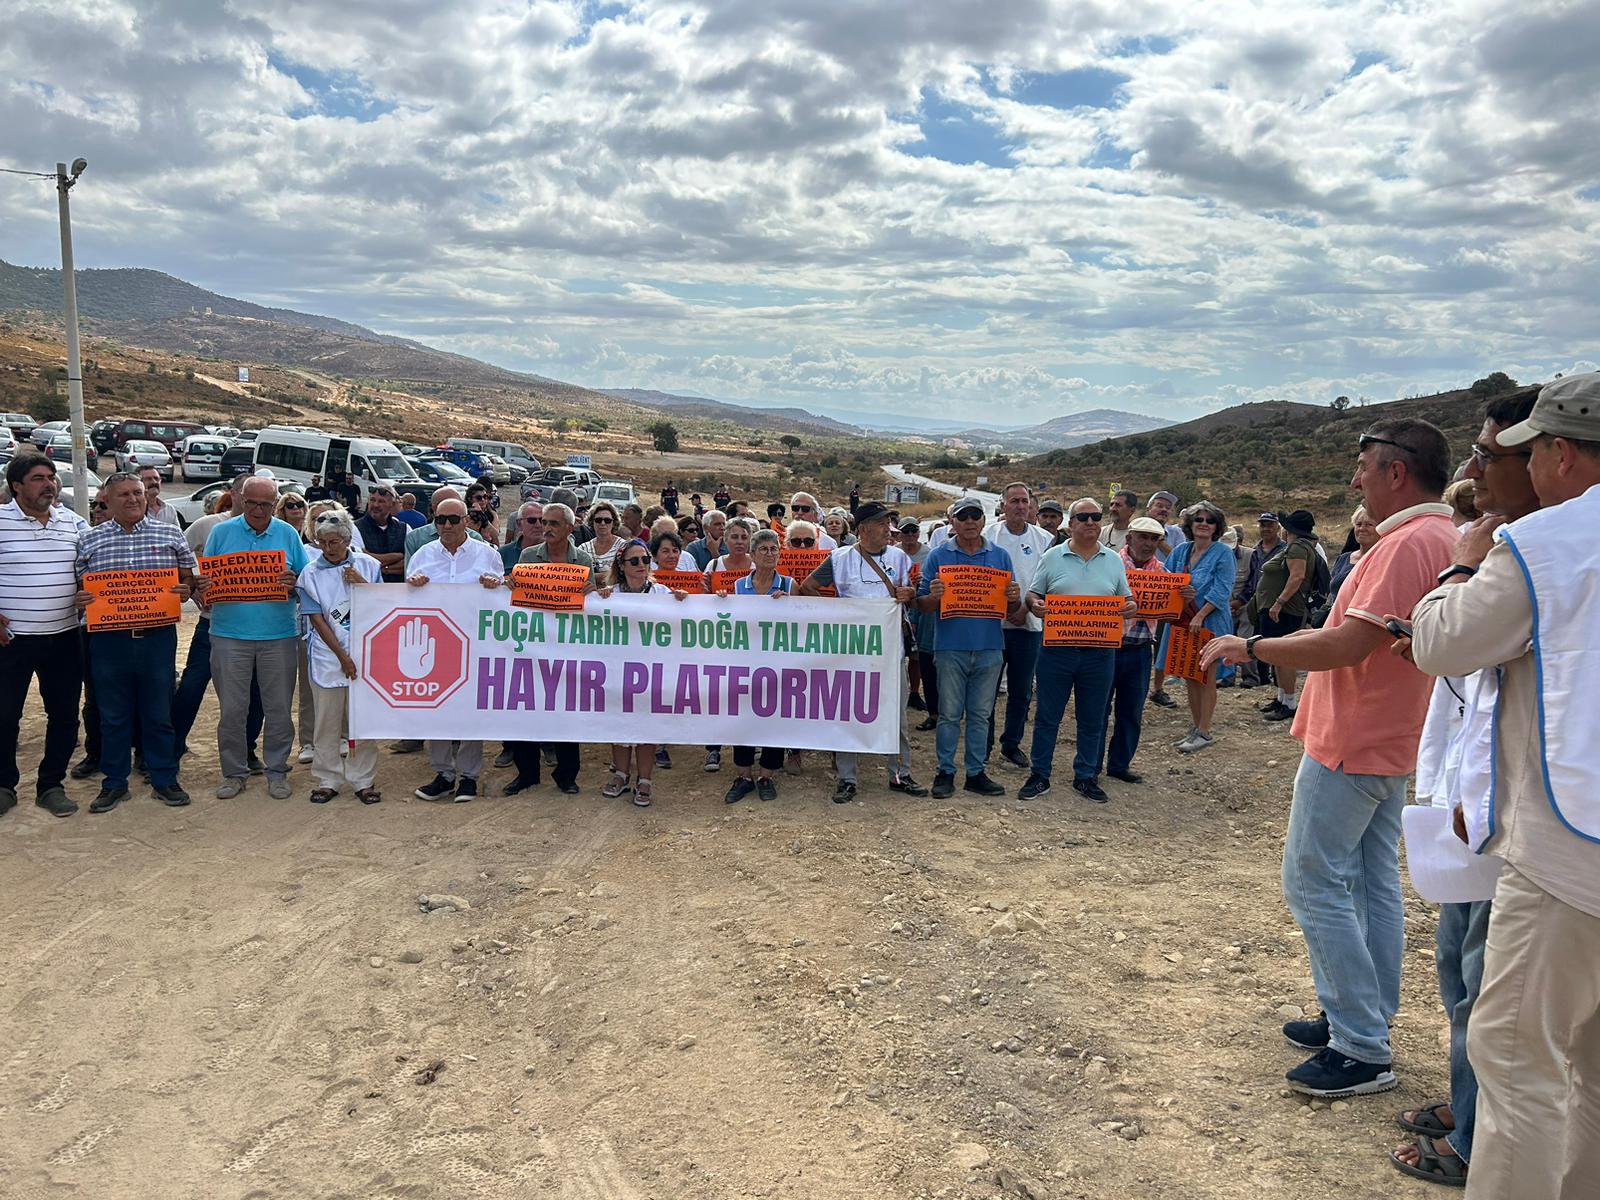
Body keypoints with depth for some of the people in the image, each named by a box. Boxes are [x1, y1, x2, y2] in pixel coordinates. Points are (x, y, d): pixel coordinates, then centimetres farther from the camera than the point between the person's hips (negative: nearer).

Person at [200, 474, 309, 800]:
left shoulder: (288, 534, 6)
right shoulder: (222, 533, 6)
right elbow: (205, 579, 7)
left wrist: (294, 583, -17)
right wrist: (202, 587, -16)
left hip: (279, 635, 0)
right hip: (230, 634, 0)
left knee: (278, 708, 6)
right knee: (232, 709, 5)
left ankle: (277, 771, 18)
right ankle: (234, 772, 18)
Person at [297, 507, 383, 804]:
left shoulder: (368, 566, 2)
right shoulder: (311, 573, 0)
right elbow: (317, 620, -3)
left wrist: (363, 584, -12)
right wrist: (342, 656, -8)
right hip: (328, 655, 0)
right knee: (327, 722, 6)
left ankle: (363, 780, 15)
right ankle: (328, 780, 18)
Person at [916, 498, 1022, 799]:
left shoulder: (1001, 556, 9)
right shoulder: (938, 556, 2)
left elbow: (1012, 609, 10)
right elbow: (922, 605, 0)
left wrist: (1014, 599, -12)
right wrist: (934, 596, -21)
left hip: (989, 647, 2)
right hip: (951, 647, -2)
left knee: (980, 714, 9)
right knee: (950, 714, 3)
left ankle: (976, 772, 18)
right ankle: (945, 772, 12)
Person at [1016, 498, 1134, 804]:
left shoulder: (1114, 560, 9)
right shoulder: (1053, 557, 3)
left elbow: (1126, 600, 13)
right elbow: (1033, 594, 6)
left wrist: (1131, 607, -9)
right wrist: (1035, 604, -17)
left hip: (1099, 652, 2)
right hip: (1057, 649, -2)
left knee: (1092, 720, 11)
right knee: (1047, 716, 6)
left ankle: (1086, 777, 24)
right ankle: (1039, 776, 17)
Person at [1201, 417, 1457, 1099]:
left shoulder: (1408, 542, -21)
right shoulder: (1447, 539, 12)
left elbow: (1351, 643, -28)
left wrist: (1251, 647, -19)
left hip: (1352, 743, -11)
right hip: (1388, 740, 11)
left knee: (1314, 882, -4)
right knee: (1371, 884, 15)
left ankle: (1362, 1053, 2)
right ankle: (1362, 1024, 26)